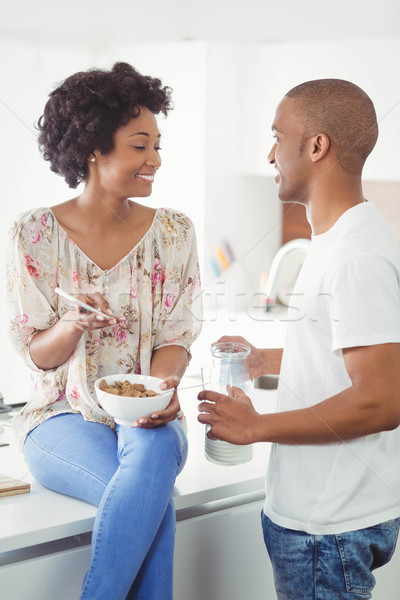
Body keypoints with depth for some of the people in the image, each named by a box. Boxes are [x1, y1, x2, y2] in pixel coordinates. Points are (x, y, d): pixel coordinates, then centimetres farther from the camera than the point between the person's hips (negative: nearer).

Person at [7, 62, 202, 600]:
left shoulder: (174, 232, 2)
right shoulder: (36, 233, -4)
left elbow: (177, 336, 1)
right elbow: (37, 354, -2)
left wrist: (162, 385, -21)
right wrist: (72, 325, -25)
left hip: (146, 417, 2)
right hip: (63, 418, -2)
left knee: (155, 449, -35)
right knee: (153, 498, -33)